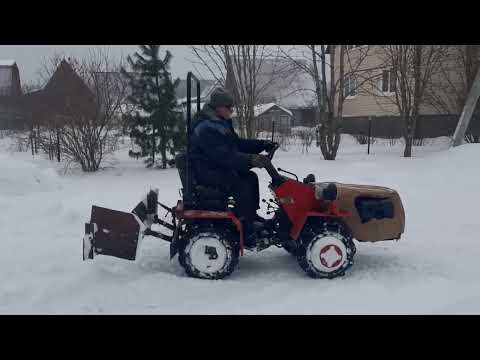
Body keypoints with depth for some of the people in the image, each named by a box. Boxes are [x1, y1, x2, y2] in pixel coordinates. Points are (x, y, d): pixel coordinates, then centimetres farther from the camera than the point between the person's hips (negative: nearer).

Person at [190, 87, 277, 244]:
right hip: (206, 174, -10)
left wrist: (263, 144, 4)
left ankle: (252, 216, 10)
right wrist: (251, 160, -41)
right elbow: (224, 156, -32)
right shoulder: (206, 128, -21)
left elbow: (238, 144, 17)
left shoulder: (221, 124, 14)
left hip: (219, 168, 11)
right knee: (243, 186, -25)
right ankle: (247, 232, -21)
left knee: (250, 177, 4)